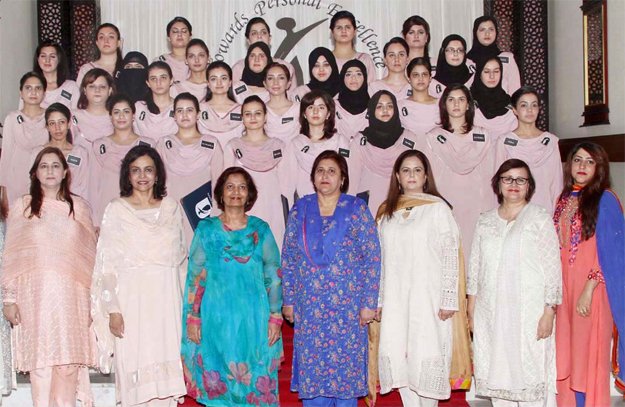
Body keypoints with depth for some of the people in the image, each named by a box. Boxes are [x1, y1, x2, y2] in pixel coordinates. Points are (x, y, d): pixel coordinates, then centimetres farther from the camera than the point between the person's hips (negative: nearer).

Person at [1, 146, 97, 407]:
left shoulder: (79, 206, 10)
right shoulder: (21, 206, 7)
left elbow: (90, 254, 10)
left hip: (70, 295, 1)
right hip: (34, 295, -1)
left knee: (68, 360, -4)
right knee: (39, 360, -1)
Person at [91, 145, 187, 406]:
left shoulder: (171, 208, 9)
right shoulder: (116, 210, 0)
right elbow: (107, 264, -2)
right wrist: (113, 310, -10)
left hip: (166, 298, 3)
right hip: (131, 298, -2)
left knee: (165, 371, 2)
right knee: (135, 370, -2)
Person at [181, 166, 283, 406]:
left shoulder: (260, 229, 5)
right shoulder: (206, 229, 5)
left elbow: (273, 276, 4)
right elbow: (195, 275, 4)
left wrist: (275, 318, -2)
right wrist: (193, 318, -2)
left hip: (253, 317, 0)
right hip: (216, 316, 0)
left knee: (253, 381, 3)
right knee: (217, 381, 4)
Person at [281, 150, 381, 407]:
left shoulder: (356, 209, -2)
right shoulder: (300, 209, 6)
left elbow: (372, 258, -4)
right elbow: (288, 258, 9)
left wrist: (369, 303, -8)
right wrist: (288, 300, 6)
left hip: (347, 306, -2)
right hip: (308, 306, 2)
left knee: (345, 364, 4)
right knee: (311, 367, 7)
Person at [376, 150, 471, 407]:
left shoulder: (438, 207, -2)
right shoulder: (386, 211, 12)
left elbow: (451, 255, -5)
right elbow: (380, 259, 13)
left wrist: (449, 300, -10)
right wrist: (377, 299, 10)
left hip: (428, 299, -4)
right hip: (396, 300, 4)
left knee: (425, 359, -4)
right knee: (399, 361, 4)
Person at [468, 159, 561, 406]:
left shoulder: (540, 218, 0)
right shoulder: (485, 221, 12)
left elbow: (552, 266, -4)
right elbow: (475, 265, 14)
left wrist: (549, 312, -10)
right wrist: (471, 306, 10)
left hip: (528, 312, -4)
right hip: (490, 312, 4)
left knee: (530, 376, -4)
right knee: (496, 373, 7)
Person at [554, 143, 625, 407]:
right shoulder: (564, 200, 11)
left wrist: (590, 288, -19)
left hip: (591, 289, -6)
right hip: (563, 287, 6)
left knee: (588, 353, 1)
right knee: (566, 353, 11)